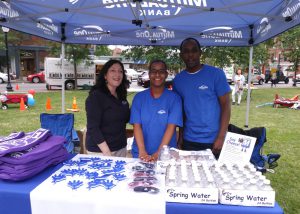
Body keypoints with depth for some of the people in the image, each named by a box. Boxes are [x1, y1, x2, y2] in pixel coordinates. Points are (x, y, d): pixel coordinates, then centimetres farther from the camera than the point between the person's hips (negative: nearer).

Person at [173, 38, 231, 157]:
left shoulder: (216, 74, -7)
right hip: (189, 141, 3)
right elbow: (180, 110, 9)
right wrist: (180, 137, 7)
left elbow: (225, 105, -8)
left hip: (213, 141, -2)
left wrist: (221, 137, -13)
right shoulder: (178, 80, 3)